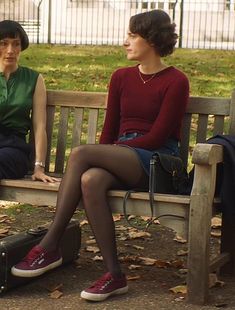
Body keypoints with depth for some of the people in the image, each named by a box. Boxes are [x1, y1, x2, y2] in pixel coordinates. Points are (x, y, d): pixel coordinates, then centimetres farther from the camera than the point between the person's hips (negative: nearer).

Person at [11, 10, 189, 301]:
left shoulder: (175, 81, -2)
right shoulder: (121, 77, 16)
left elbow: (157, 137, -8)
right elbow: (110, 128, 15)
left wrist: (103, 151, -10)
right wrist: (102, 156, -5)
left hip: (157, 161, -5)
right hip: (121, 161, 5)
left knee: (80, 153, -28)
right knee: (90, 180, -33)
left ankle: (49, 247, -24)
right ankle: (114, 275, -31)